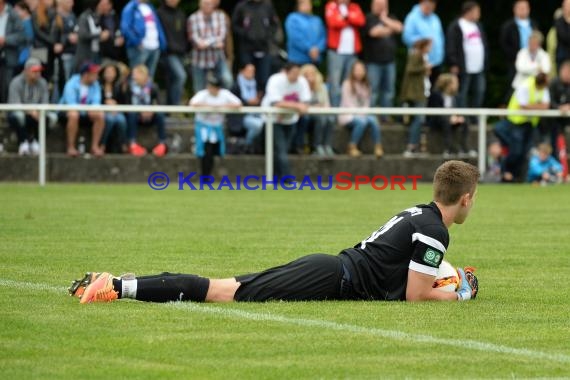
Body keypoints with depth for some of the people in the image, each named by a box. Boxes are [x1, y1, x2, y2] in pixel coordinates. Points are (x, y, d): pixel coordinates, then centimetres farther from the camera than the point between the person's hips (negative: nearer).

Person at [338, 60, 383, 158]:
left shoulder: (366, 86, 14)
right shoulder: (348, 84, -4)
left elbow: (367, 103, 10)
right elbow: (347, 102, -10)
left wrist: (364, 112, -10)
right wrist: (359, 114, -19)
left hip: (363, 114, 5)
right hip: (348, 116, -5)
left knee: (373, 120, -28)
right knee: (362, 121, -36)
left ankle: (378, 147, -30)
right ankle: (352, 147, -23)